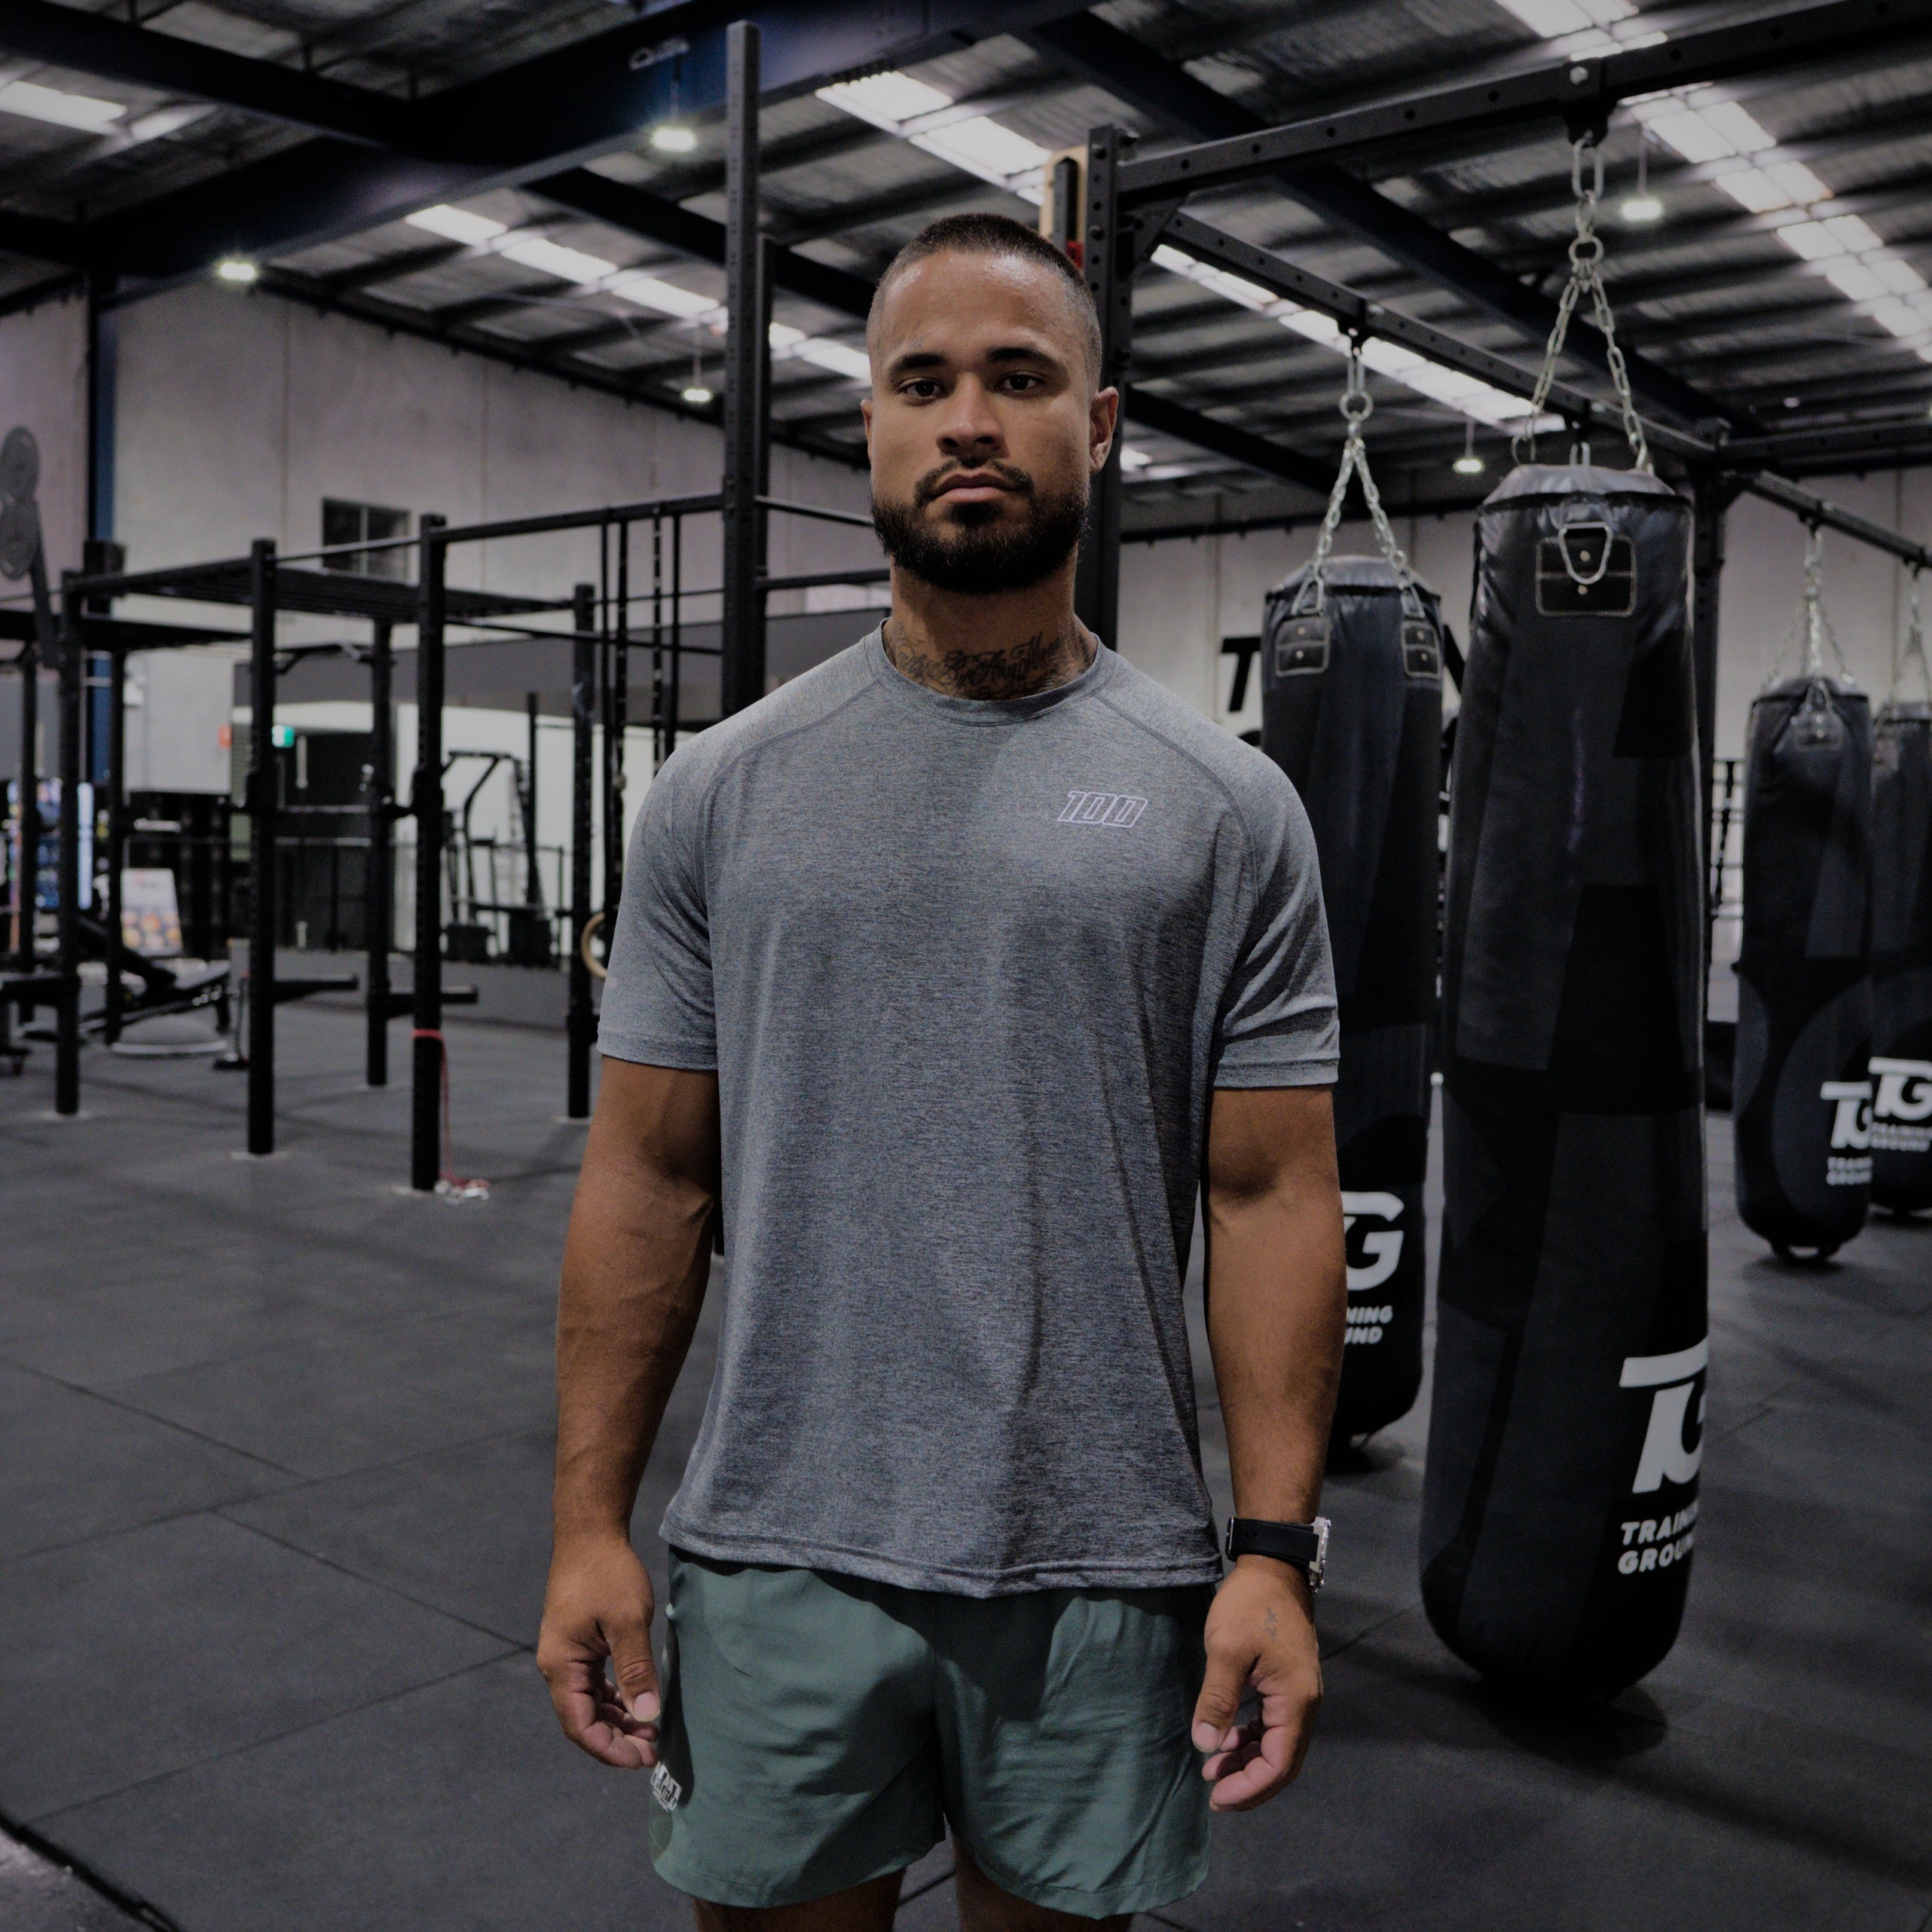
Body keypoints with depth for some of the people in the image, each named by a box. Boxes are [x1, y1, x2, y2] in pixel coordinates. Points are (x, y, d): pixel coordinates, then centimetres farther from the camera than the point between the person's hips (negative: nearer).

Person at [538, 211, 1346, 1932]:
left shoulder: (1225, 806, -3)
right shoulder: (728, 790, 0)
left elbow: (1270, 1192, -3)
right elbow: (650, 1175, 1)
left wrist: (1275, 1547, -8)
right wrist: (590, 1521, -2)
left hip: (1098, 1561, 0)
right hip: (780, 1550, 1)